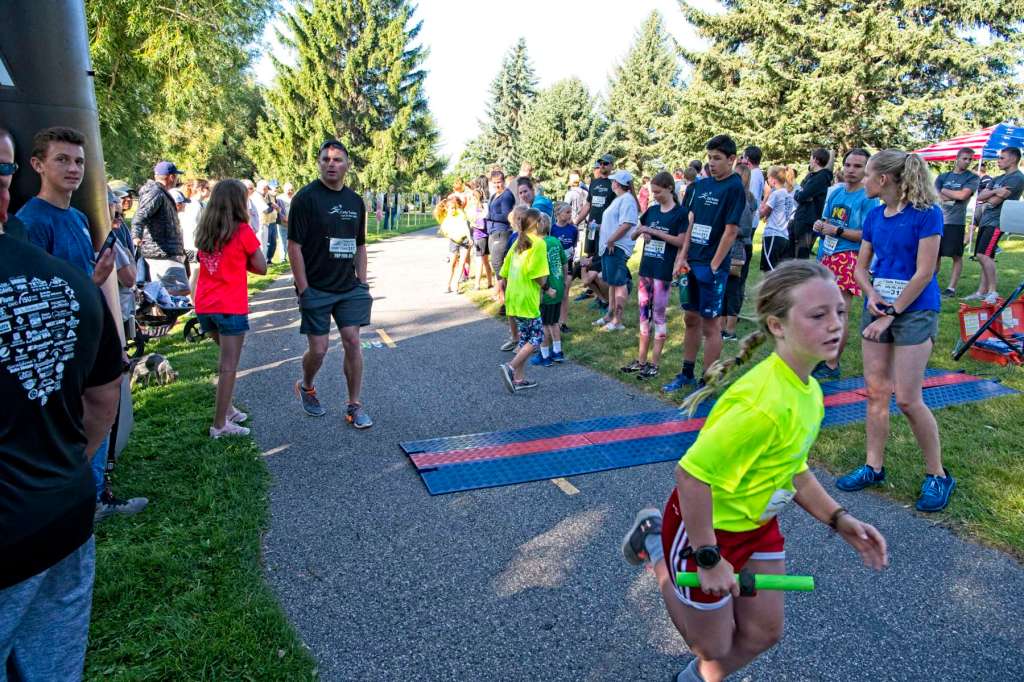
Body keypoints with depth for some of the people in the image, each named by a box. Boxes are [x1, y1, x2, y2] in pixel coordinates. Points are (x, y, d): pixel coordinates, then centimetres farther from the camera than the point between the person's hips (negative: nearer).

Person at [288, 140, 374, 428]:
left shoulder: (355, 201, 9)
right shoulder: (306, 197, -8)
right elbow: (294, 246, -10)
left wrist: (362, 282, 8)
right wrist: (303, 290, -14)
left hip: (349, 288, 4)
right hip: (316, 289, -4)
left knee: (352, 342, -1)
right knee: (318, 349, 1)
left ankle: (354, 406, 9)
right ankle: (305, 387, 32)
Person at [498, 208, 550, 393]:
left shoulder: (518, 242, 12)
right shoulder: (538, 242, -11)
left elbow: (504, 271, 14)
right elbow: (538, 274, -17)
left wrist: (503, 289, 24)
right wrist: (547, 289, -1)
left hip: (513, 297, 8)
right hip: (527, 299, -8)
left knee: (525, 336, 15)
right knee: (537, 337, 0)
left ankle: (519, 378, 17)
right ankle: (511, 367, -12)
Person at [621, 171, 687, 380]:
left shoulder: (680, 213, -6)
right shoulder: (651, 210, 11)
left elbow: (681, 241, -13)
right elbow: (633, 235, 17)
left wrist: (655, 232, -16)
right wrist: (641, 232, -5)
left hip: (663, 271, -6)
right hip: (646, 269, 6)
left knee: (659, 315, 0)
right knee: (644, 314, 10)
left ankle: (654, 363, 8)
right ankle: (641, 360, 19)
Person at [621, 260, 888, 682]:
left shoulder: (808, 391, -4)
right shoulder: (765, 403, -35)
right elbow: (692, 474, -34)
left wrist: (838, 520, 1)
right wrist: (709, 559, -25)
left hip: (758, 525, 8)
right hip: (707, 527, -8)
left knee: (763, 634, 19)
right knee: (714, 647, 16)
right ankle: (655, 543, 27)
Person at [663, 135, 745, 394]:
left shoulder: (735, 188, -9)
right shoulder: (699, 185, 10)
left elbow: (730, 231, -13)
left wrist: (713, 266, -14)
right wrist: (682, 257, 4)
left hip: (712, 267, -7)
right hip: (692, 263, 7)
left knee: (710, 325, 1)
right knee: (691, 319, 14)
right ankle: (687, 374, 27)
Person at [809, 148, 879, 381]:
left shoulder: (868, 199, -7)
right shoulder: (835, 192, 13)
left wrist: (837, 231, -16)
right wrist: (820, 226, 2)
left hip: (847, 260, -7)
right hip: (825, 257, 7)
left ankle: (833, 366, 4)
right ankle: (824, 356, 23)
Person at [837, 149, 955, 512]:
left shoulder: (926, 213, -11)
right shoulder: (874, 216, 7)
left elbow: (924, 273, -15)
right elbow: (861, 265, 13)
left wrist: (890, 315, -14)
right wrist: (871, 293, -7)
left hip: (914, 312, -6)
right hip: (878, 308, 6)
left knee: (907, 398, -6)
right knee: (875, 391, 8)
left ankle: (938, 475, 12)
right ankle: (874, 467, 20)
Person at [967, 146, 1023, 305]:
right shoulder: (998, 179, 21)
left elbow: (994, 201, -14)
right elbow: (980, 196, 9)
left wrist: (987, 198, 7)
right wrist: (994, 192, -9)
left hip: (996, 222, -9)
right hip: (986, 221, 9)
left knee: (983, 255, -19)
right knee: (985, 257, 8)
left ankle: (992, 291, -15)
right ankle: (981, 292, 10)